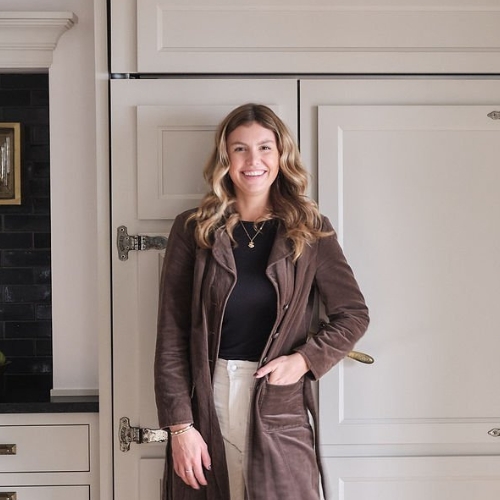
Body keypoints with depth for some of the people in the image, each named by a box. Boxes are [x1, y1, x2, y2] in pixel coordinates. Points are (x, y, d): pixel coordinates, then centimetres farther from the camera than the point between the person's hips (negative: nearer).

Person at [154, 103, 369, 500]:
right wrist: (180, 425, -7)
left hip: (281, 408, 0)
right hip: (206, 406, 0)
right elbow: (171, 336, -1)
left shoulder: (311, 230, 3)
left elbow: (354, 314, 6)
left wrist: (304, 360, -9)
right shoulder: (193, 230, 1)